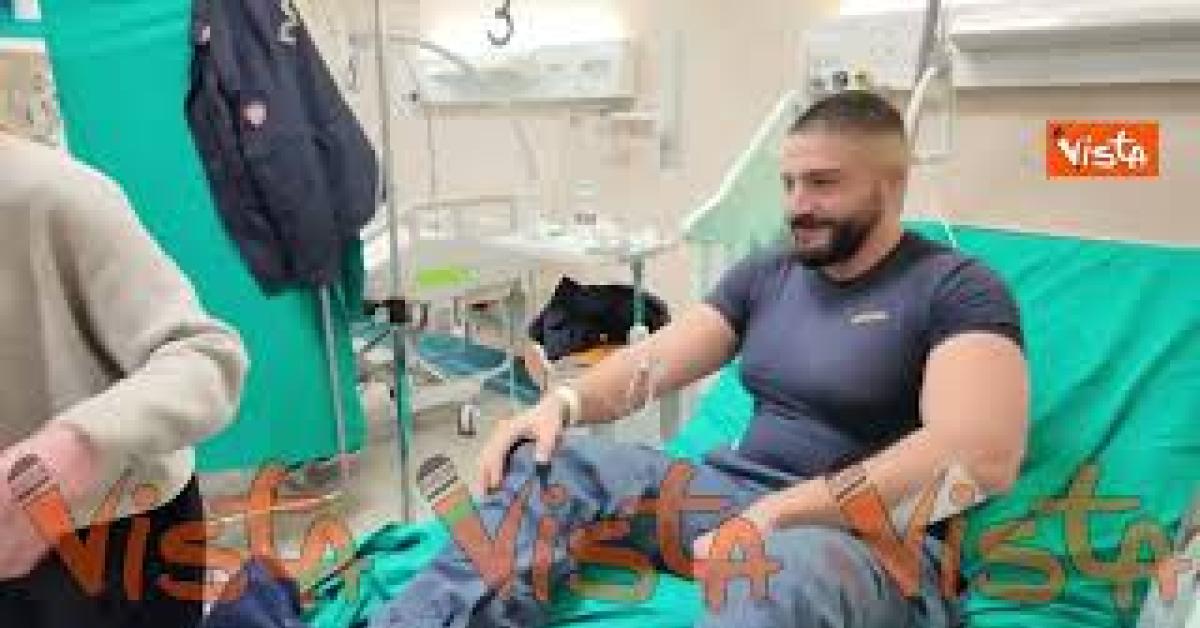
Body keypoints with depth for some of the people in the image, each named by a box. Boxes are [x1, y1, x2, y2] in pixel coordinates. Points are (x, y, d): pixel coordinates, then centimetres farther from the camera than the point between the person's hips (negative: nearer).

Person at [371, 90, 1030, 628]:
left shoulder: (957, 289, -7)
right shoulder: (764, 274, 12)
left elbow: (981, 456, -23)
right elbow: (657, 357, 6)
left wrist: (780, 511, -28)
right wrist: (564, 401, -15)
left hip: (870, 536, -5)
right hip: (730, 487, 6)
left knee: (778, 573, -41)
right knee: (546, 461, -11)